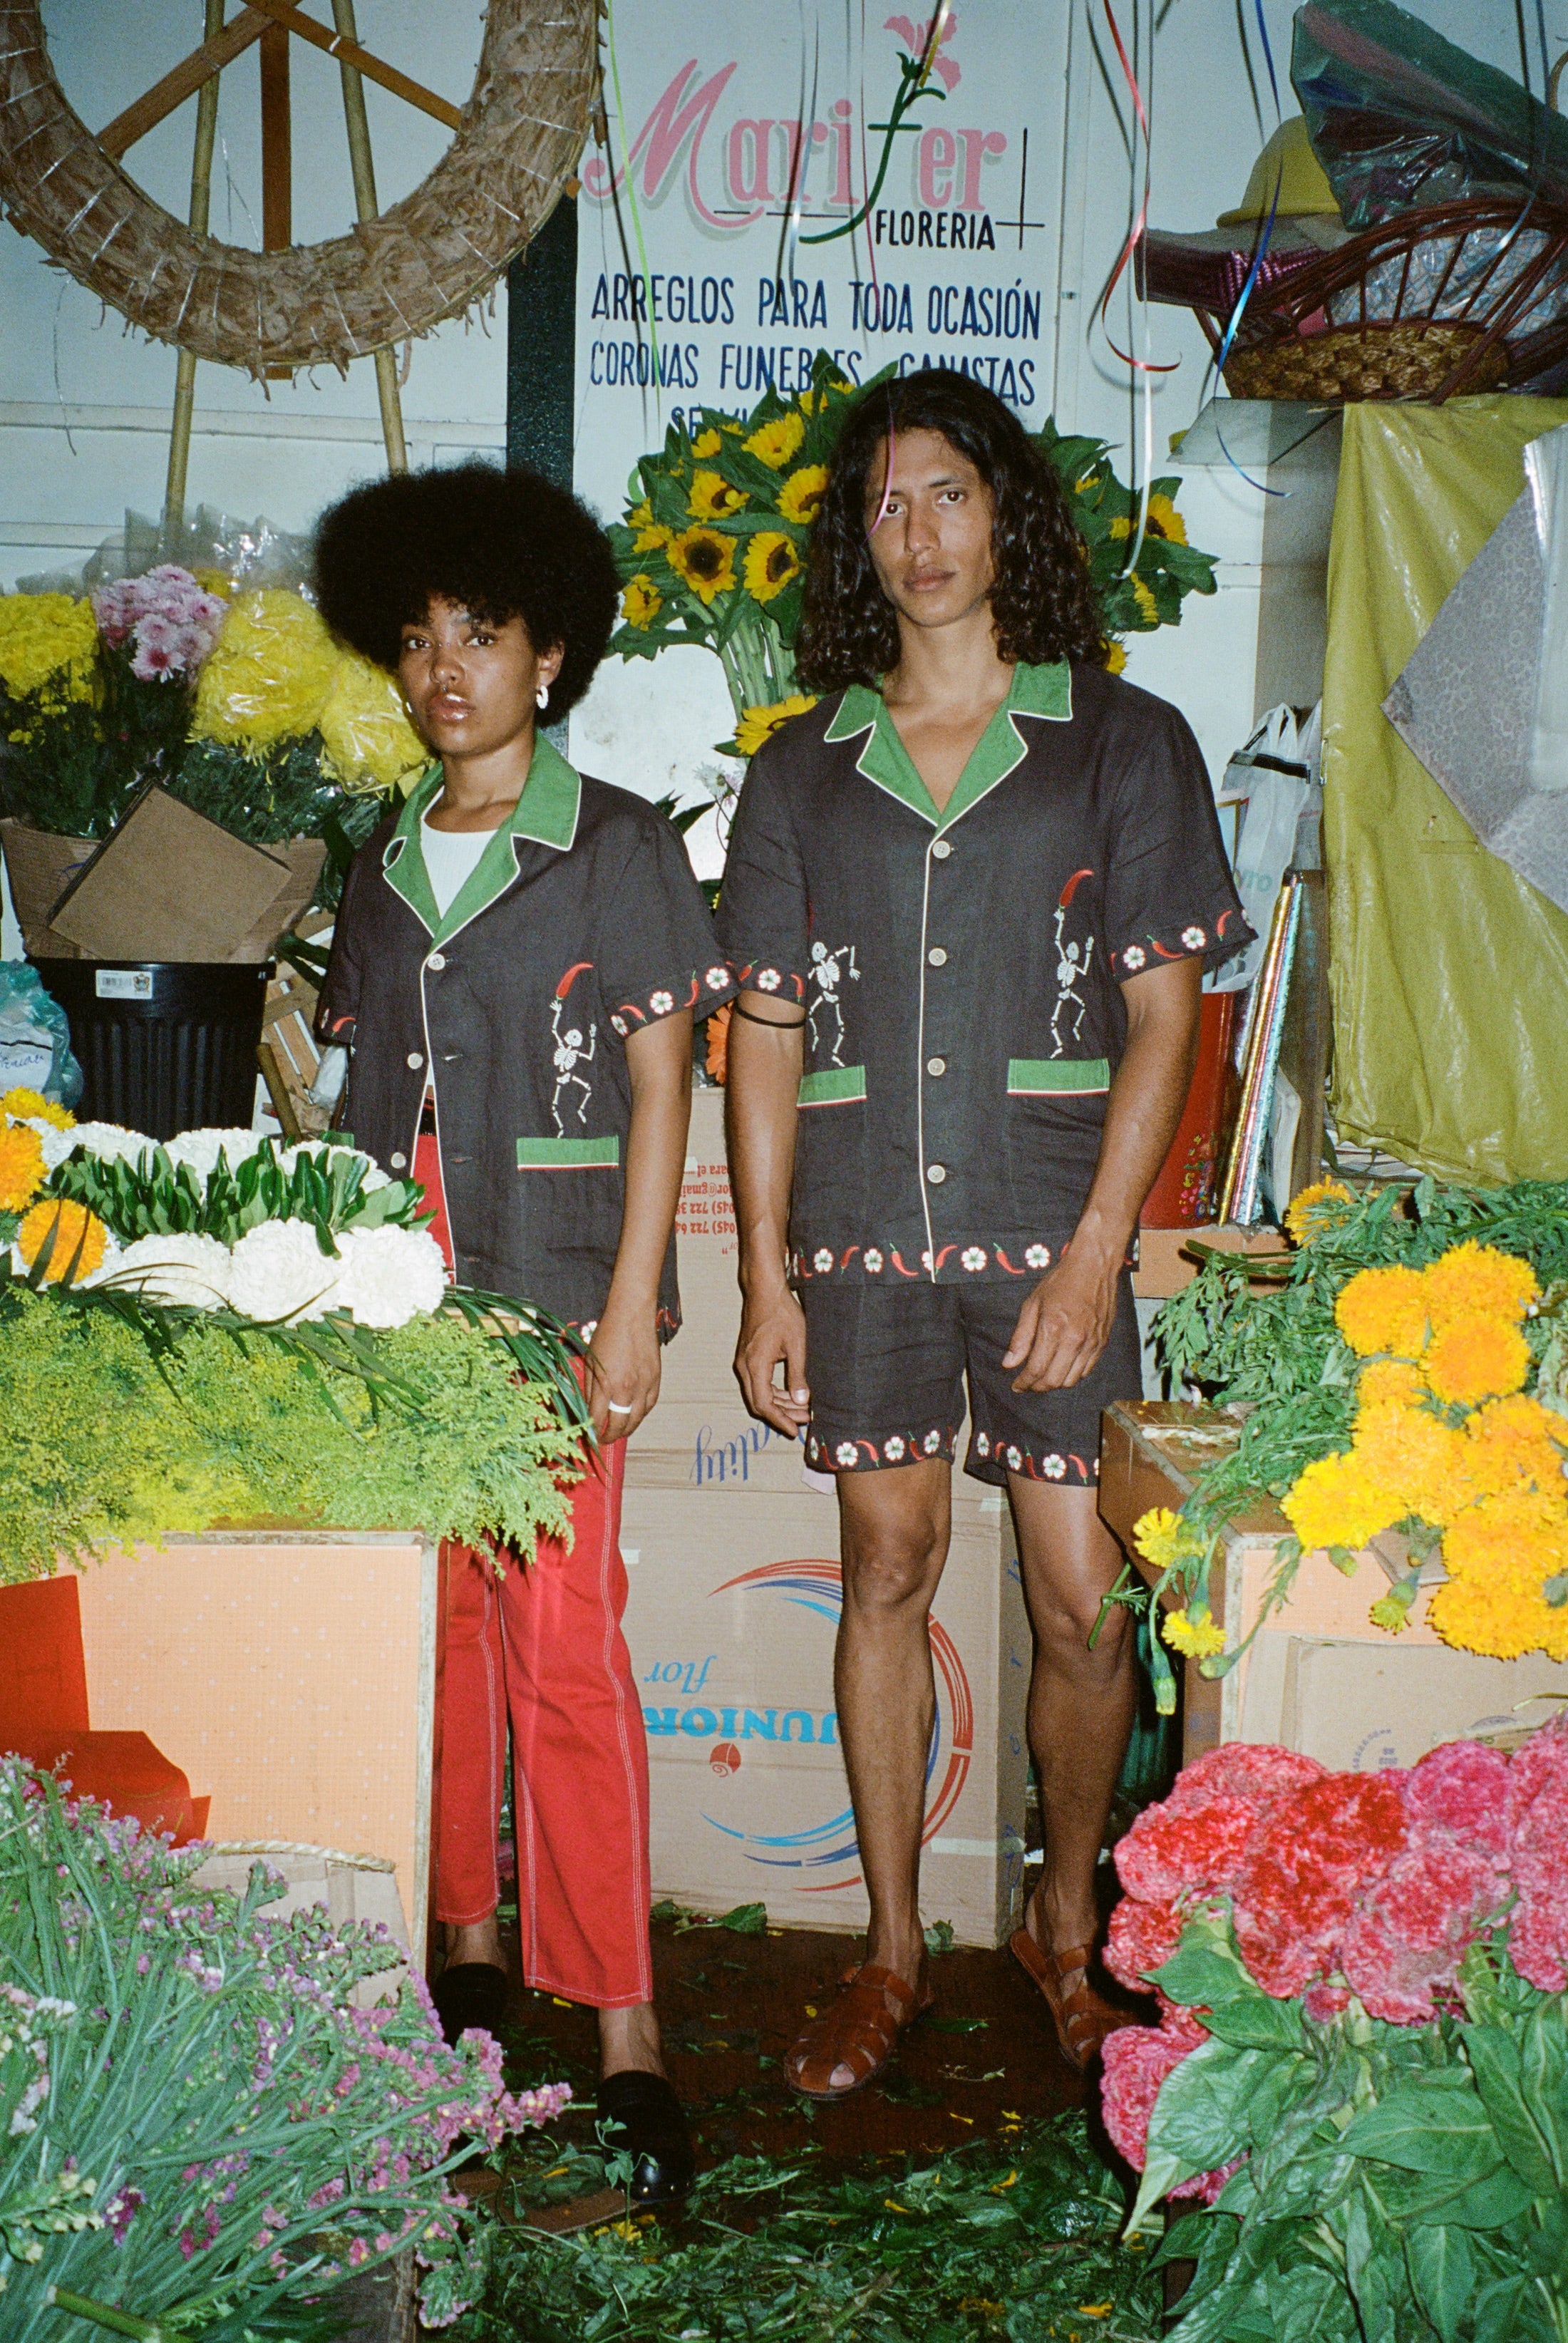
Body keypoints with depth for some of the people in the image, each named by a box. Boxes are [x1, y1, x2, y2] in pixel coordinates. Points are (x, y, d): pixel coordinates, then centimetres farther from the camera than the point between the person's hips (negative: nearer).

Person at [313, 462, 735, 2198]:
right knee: (435, 1627, 8)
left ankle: (620, 2029, -2)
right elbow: (361, 1095, 18)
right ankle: (467, 1952, 24)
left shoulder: (619, 849, 1)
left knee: (560, 1647, -9)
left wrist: (631, 1309, -9)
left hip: (552, 1295, -5)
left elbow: (660, 1095, -2)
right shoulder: (384, 865, 15)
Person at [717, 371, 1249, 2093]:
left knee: (1083, 1602, 0)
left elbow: (1163, 1012, 0)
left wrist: (1098, 1248, -9)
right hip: (860, 1234, 2)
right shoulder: (802, 770, 11)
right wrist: (765, 1275, 4)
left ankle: (1066, 1926, 24)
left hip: (1051, 1233, -1)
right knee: (888, 1571, 8)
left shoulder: (1122, 740, 5)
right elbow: (766, 1032, 10)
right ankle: (892, 1950, 22)